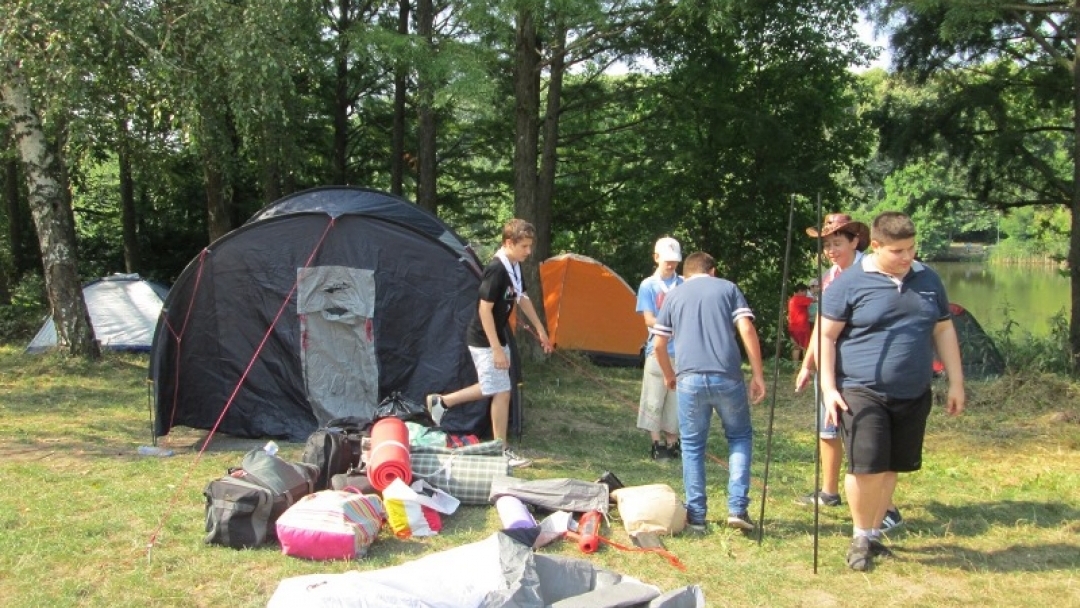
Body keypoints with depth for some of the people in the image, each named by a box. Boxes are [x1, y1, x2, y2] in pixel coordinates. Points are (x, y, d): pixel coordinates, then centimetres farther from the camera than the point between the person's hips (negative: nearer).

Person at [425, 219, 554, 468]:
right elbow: (485, 310, -24)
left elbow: (522, 299, 19)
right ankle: (501, 452, 4)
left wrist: (540, 330, 22)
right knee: (502, 392, -5)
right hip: (485, 341, -9)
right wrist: (497, 349, -23)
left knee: (494, 387, 16)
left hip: (497, 338, 9)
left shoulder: (515, 268, 4)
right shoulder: (496, 269, -23)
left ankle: (441, 401, 27)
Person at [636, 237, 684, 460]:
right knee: (654, 401, -1)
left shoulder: (684, 285, 7)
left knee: (677, 400, 6)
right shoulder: (648, 286, 2)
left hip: (682, 352, 2)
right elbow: (649, 320, -5)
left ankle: (672, 443, 15)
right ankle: (657, 445, 7)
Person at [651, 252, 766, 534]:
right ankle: (737, 508, 8)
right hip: (728, 377, 0)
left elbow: (659, 345, 15)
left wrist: (669, 374, 33)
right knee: (740, 437, 18)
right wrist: (758, 374, 3)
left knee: (692, 445, 13)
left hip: (690, 378, 1)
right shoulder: (728, 288, 12)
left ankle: (696, 516, 13)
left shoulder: (674, 296, 16)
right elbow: (747, 330, -1)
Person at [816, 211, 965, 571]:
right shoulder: (850, 283, -7)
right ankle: (861, 537, 10)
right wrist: (828, 388, -11)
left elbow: (944, 331, 16)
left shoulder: (928, 279, 9)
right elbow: (825, 338, -5)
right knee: (867, 468, -11)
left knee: (890, 469, 11)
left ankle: (874, 534, 28)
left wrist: (956, 383, 13)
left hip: (913, 395, 5)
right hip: (863, 392, -5)